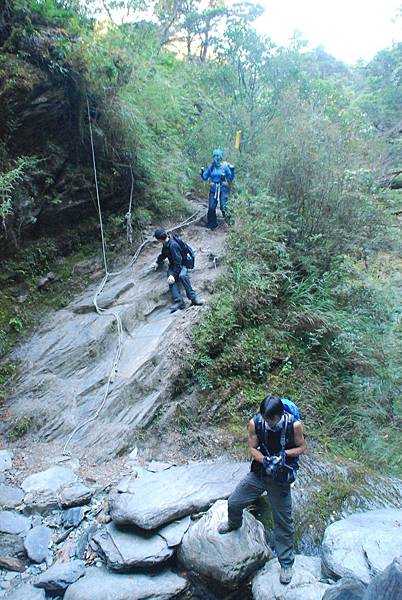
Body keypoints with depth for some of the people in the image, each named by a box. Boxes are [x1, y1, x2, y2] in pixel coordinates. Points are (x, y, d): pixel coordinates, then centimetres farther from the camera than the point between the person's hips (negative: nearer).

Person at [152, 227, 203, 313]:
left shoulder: (173, 245, -23)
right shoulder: (165, 244, 4)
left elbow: (178, 262, -25)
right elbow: (163, 254, 28)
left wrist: (173, 274, -31)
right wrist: (157, 262, 21)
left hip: (181, 265, -7)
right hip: (172, 266, 7)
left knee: (182, 276, -39)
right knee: (171, 281, -25)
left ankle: (193, 298, -36)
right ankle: (179, 301, -40)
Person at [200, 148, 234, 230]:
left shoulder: (225, 166, -3)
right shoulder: (211, 167, 5)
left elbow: (231, 178, -3)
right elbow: (205, 177, 10)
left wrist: (232, 170, -17)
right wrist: (202, 172, -8)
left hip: (223, 189, -3)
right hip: (213, 189, 3)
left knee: (223, 207, -12)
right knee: (211, 207, 3)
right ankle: (212, 224, 17)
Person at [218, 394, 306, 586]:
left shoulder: (294, 425, -22)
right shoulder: (255, 423, -17)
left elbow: (301, 447, -7)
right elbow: (252, 448, -7)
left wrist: (284, 453, -24)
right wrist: (265, 460, -25)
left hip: (280, 478, -2)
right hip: (258, 472, 3)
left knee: (283, 521, 8)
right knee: (234, 502, 12)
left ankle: (286, 564, 29)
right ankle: (234, 524, 48)